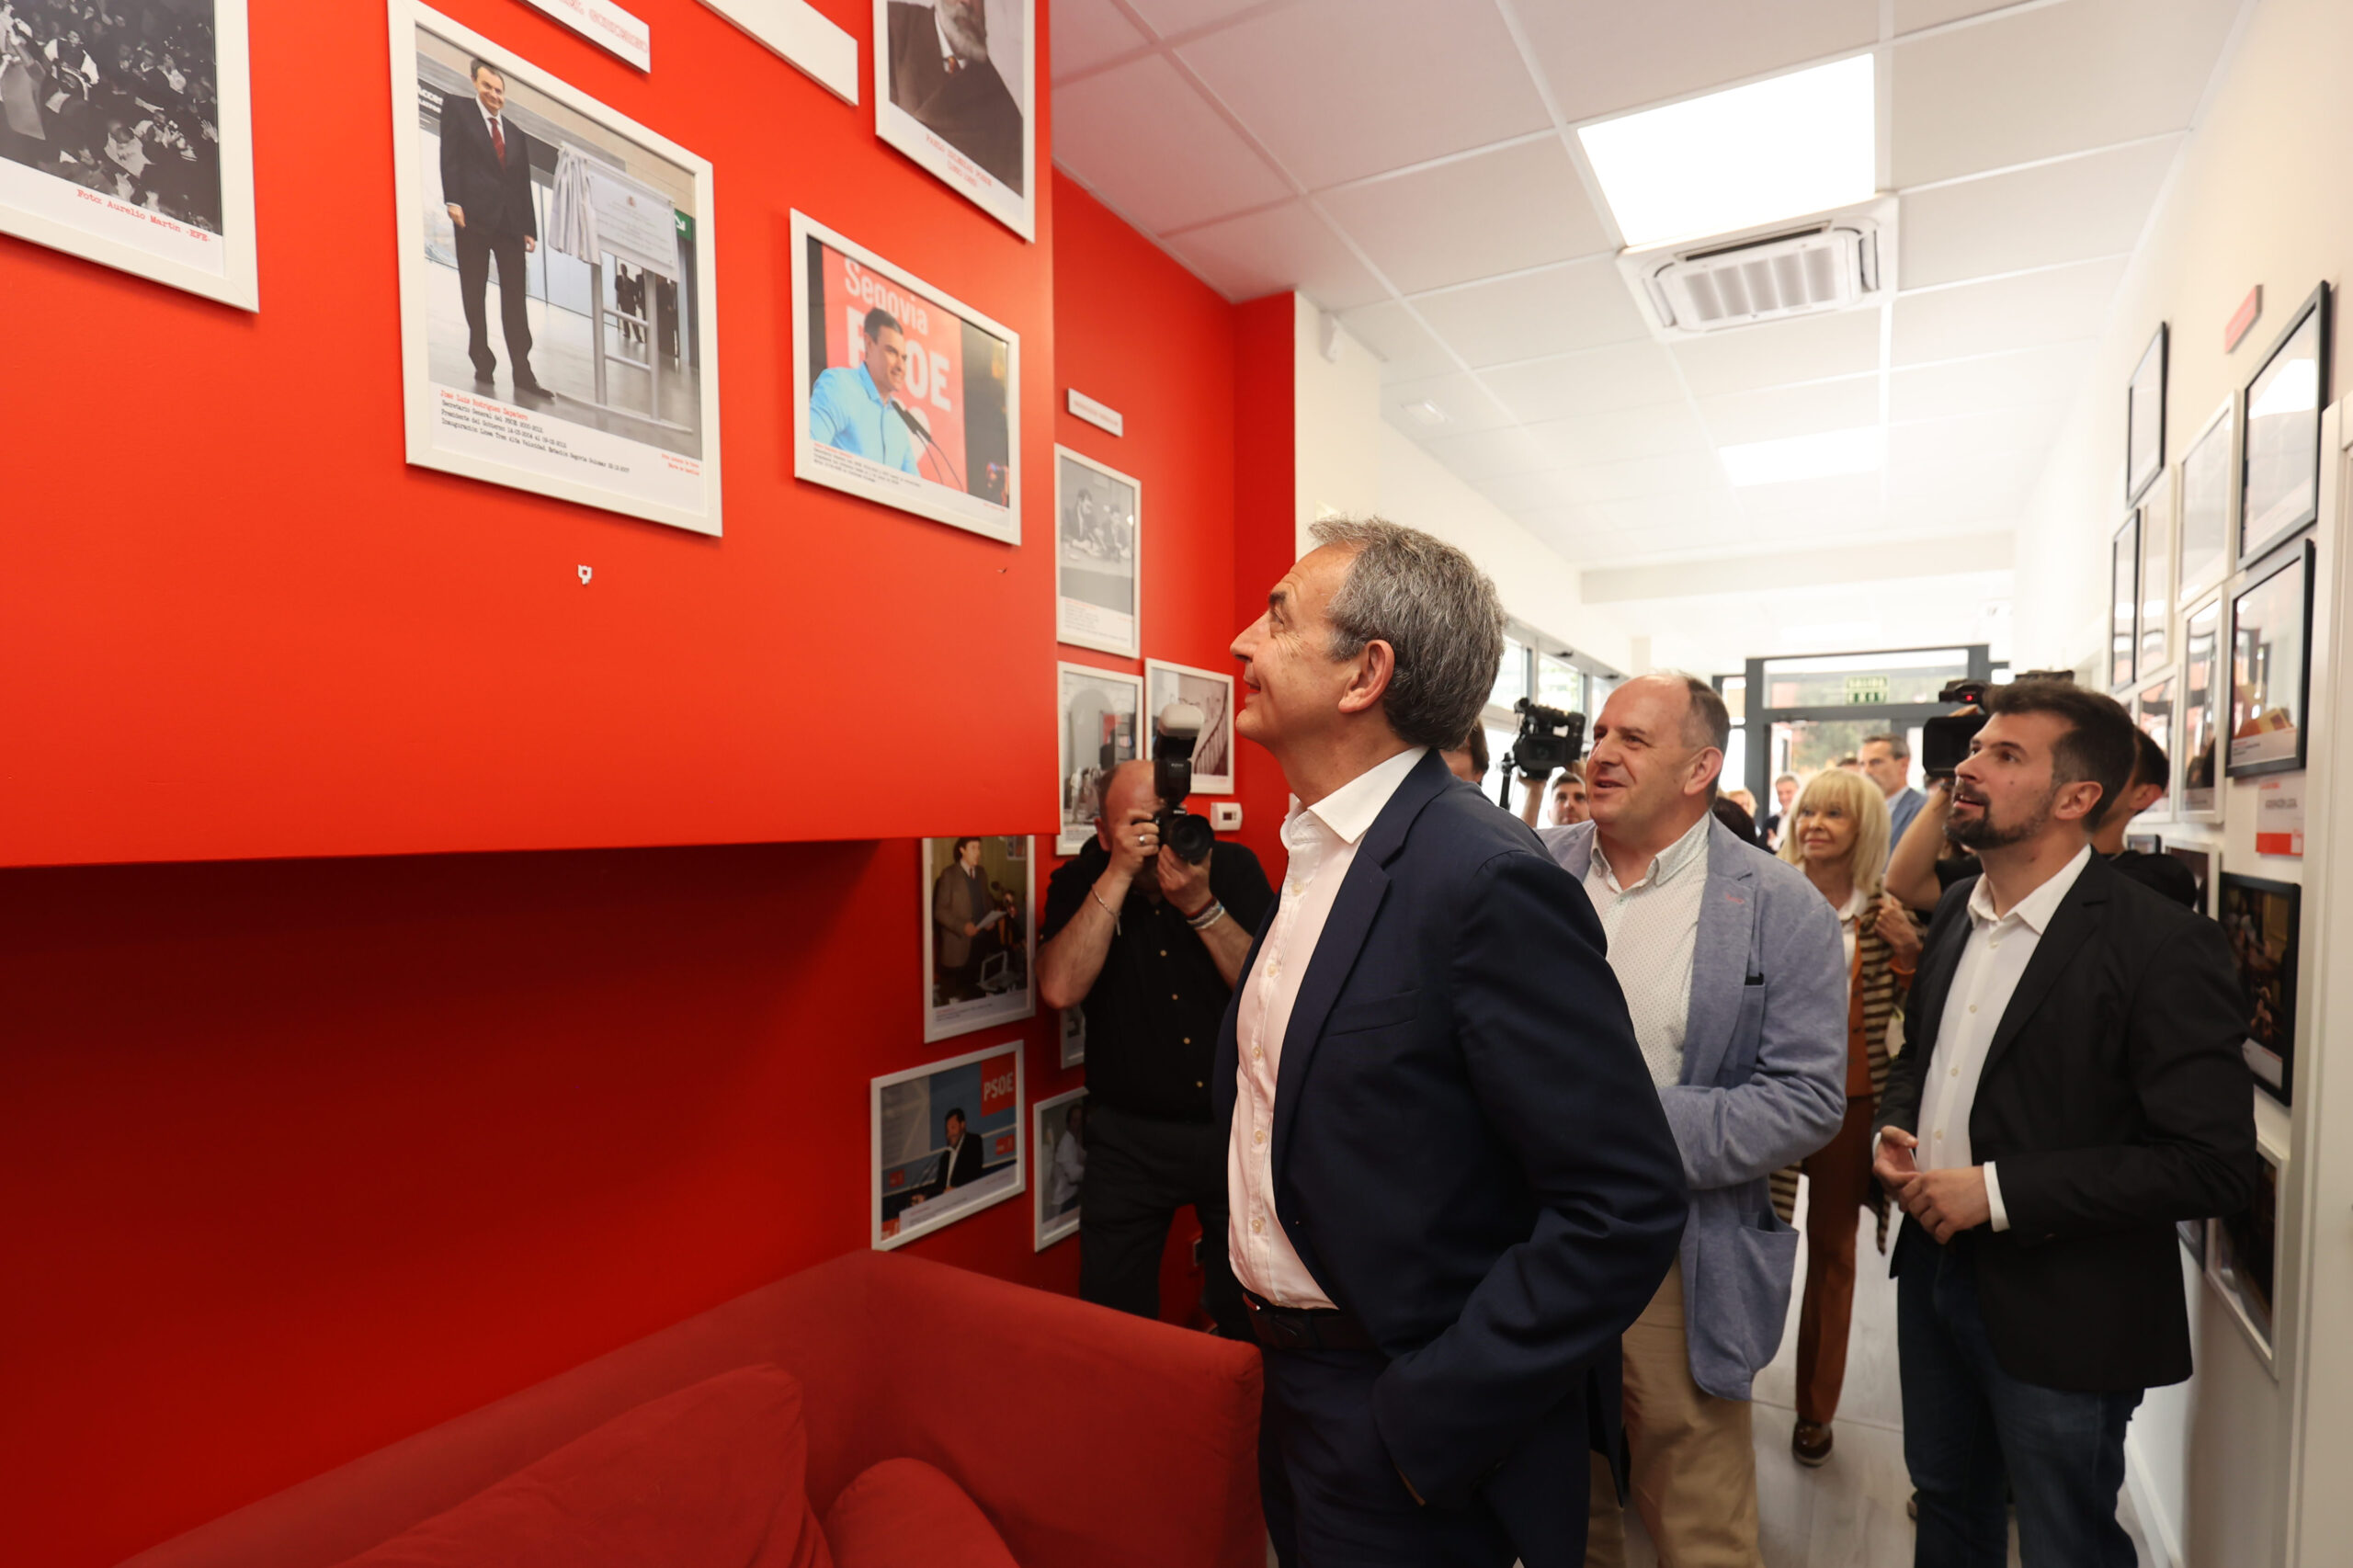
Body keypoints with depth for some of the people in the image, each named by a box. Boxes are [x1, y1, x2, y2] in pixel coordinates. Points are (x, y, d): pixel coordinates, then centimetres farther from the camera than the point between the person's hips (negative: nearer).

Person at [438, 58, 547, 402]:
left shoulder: (517, 133, 22)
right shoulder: (457, 109, 10)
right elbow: (449, 157, -1)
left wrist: (530, 229, 7)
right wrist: (452, 202, -14)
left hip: (511, 221, 4)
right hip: (474, 215, -3)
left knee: (516, 299, -3)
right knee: (475, 296, -1)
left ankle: (522, 375, -6)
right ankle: (483, 367, 1)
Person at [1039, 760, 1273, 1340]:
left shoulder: (1233, 867, -3)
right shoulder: (1080, 883, -3)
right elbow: (1060, 988, -19)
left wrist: (1202, 906, -23)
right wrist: (1118, 876, -21)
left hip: (1236, 1124, 1)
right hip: (1131, 1137, 0)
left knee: (1251, 1319, 16)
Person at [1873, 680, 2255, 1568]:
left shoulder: (2163, 947, -19)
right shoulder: (1956, 911, 3)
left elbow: (2214, 1165, -21)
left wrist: (1998, 1193, -23)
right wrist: (1893, 1130, -4)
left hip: (2058, 1314, -6)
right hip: (1933, 1263, 6)